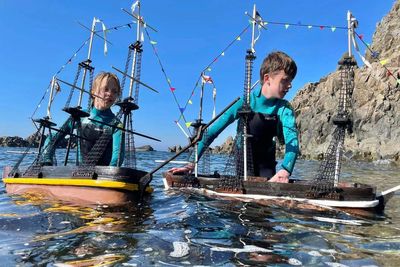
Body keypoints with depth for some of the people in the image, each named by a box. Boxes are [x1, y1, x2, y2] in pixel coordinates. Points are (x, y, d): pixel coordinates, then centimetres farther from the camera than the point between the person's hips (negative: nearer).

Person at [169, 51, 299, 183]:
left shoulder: (284, 109, -18)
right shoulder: (246, 101, -22)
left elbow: (292, 140, -34)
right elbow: (213, 131, -24)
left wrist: (285, 171, -55)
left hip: (266, 166, 1)